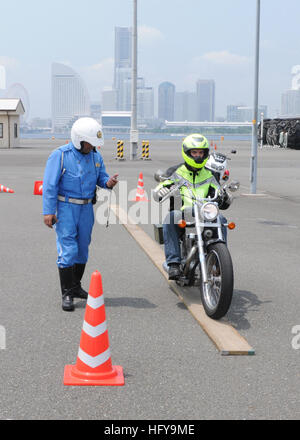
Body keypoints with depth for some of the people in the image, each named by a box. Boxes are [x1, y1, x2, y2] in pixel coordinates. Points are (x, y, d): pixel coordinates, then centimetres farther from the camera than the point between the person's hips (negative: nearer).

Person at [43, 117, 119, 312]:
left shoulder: (96, 156, 6)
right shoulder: (60, 155, -10)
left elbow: (101, 177, 12)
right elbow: (50, 185, -11)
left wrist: (108, 182, -13)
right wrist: (49, 211, -15)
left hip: (86, 208, 6)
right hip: (66, 208, -5)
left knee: (82, 249, 12)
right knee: (68, 250, -10)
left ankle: (76, 287, 27)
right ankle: (67, 294, -3)